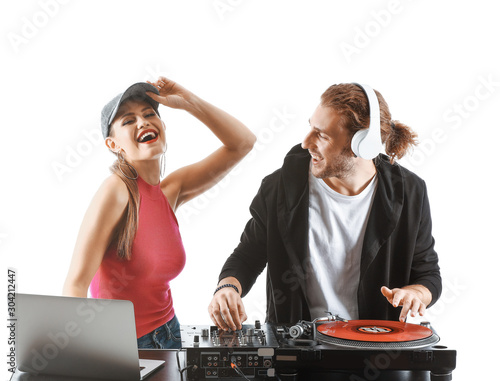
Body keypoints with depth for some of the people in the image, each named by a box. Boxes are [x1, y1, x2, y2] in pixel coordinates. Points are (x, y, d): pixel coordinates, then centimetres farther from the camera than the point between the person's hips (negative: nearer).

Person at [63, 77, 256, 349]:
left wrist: (188, 101, -6)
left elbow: (243, 142, 3)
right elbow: (76, 284, -19)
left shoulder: (171, 191, 1)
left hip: (168, 334, 6)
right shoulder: (117, 189, -18)